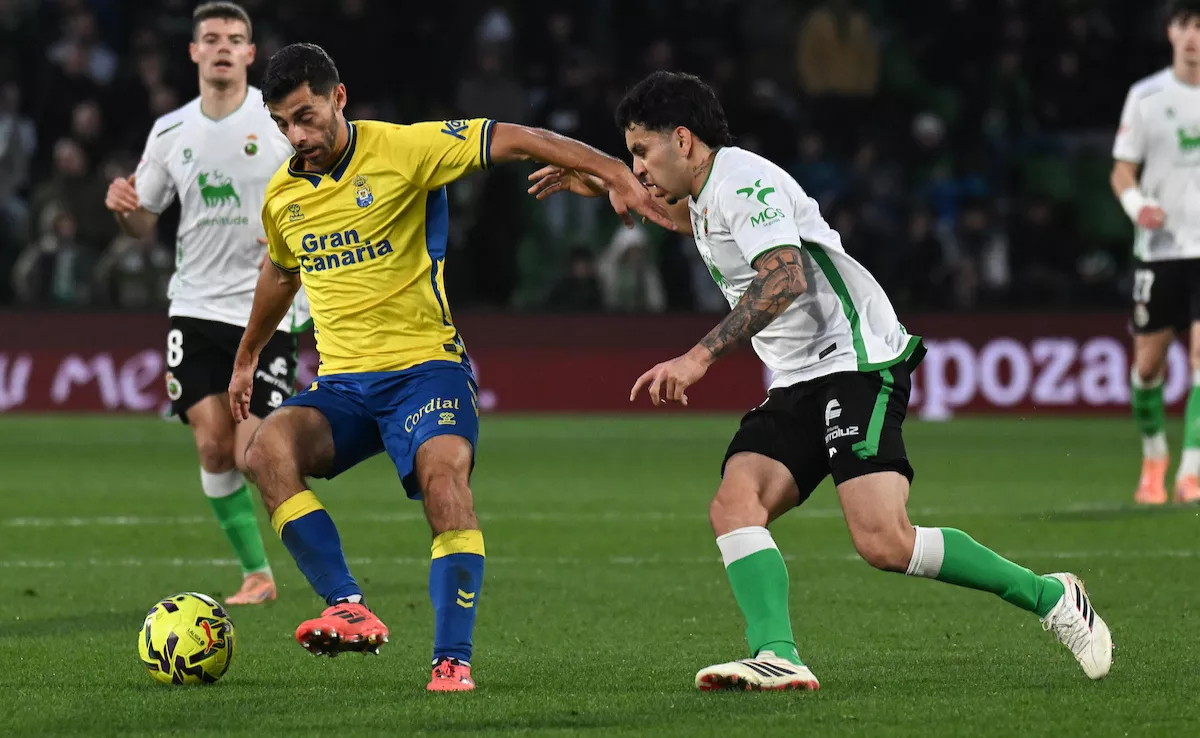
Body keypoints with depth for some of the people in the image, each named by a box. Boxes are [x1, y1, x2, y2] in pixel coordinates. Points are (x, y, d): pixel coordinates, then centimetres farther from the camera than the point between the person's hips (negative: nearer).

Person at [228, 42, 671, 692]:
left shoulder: (402, 149, -7)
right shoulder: (281, 195, 10)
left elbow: (510, 140, -10)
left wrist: (613, 173, -20)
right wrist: (247, 357, 44)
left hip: (423, 365, -4)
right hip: (340, 382, 5)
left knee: (444, 471, -33)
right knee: (267, 449, -26)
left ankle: (453, 658, -28)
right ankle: (349, 609, -29)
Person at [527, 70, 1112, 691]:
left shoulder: (742, 181, -12)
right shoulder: (704, 194, 19)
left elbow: (785, 277, -29)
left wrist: (700, 356, -32)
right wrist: (600, 188, 41)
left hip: (857, 363, -10)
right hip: (798, 384, 10)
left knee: (884, 542, -23)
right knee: (733, 507, -15)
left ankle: (1049, 598, -7)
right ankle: (777, 658, -28)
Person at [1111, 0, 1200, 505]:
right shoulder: (1146, 97, 1)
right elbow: (1122, 171, 2)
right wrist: (1137, 205, -18)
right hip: (1158, 248, 1)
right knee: (1149, 363, 4)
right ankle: (1153, 458, 29)